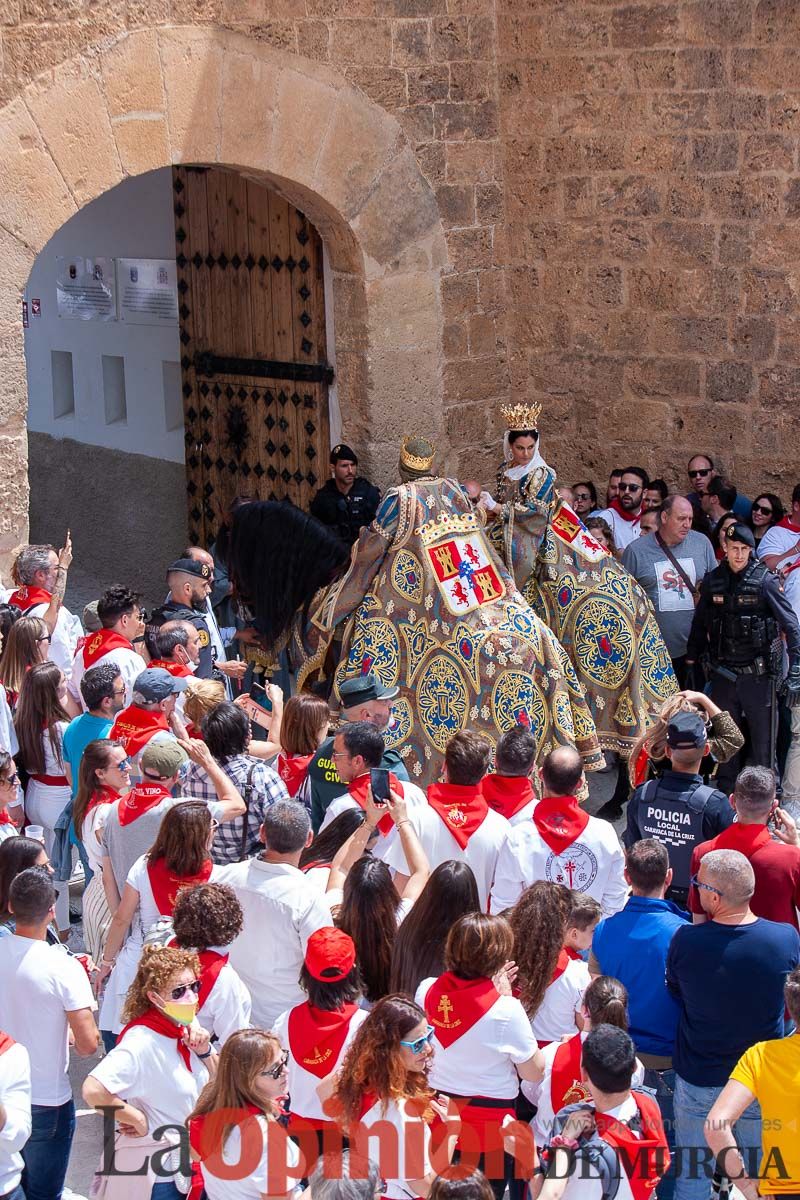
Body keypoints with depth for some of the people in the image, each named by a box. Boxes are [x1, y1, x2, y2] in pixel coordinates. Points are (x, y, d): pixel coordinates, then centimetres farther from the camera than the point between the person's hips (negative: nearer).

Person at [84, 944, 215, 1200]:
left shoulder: (189, 1027, -2)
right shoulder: (143, 1042, -26)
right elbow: (93, 1090, -39)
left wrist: (205, 1052, -10)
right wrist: (137, 1119, -25)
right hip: (156, 1172, -7)